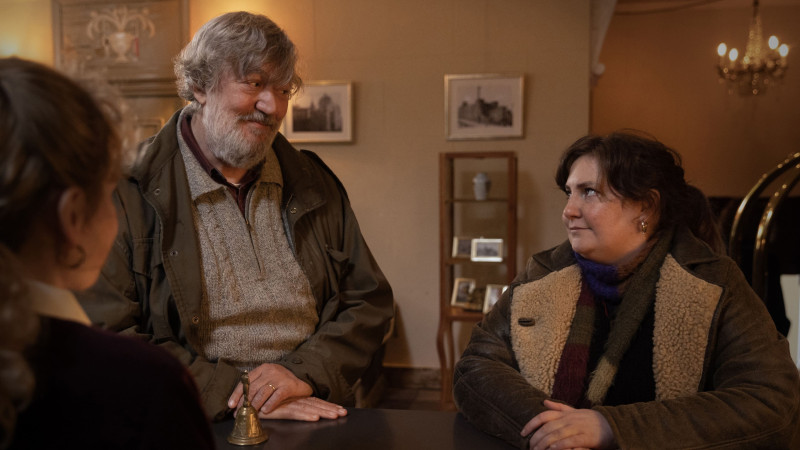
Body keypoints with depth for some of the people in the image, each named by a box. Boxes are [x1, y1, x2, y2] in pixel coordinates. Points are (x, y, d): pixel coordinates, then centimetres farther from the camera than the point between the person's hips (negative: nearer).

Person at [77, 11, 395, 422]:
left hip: (315, 423, 2)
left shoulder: (314, 185, 12)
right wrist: (232, 391, -12)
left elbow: (370, 303, 12)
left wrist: (304, 371, -6)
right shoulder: (129, 194, -1)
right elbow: (106, 336, -6)